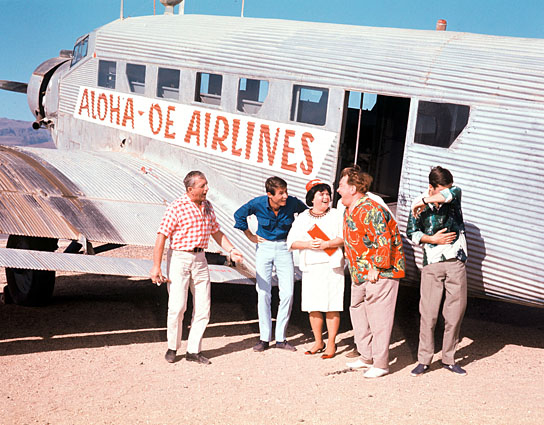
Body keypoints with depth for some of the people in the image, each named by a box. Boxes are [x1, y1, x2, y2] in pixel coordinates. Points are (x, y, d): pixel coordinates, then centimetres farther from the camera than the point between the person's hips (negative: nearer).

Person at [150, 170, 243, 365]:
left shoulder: (207, 206, 9)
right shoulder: (176, 207, -11)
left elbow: (216, 232, 21)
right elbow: (161, 236, -14)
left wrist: (231, 250, 7)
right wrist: (156, 267, -19)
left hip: (200, 259, 6)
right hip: (179, 259, -6)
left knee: (203, 308, 4)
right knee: (177, 306, -7)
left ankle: (193, 350, 14)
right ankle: (172, 347, 13)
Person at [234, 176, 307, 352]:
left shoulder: (292, 203, -14)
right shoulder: (258, 203, -14)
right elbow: (239, 215, 6)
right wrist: (251, 237, 6)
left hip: (284, 248, 1)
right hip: (264, 248, 0)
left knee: (288, 294, -5)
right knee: (263, 293, -2)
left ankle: (280, 338, 7)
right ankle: (264, 338, 8)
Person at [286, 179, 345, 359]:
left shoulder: (336, 215, 6)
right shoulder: (302, 218, 11)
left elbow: (344, 238, -4)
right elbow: (291, 242, 4)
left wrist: (326, 244, -17)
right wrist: (308, 244, -13)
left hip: (331, 265, -2)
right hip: (310, 267, 2)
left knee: (331, 307, -3)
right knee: (313, 307, 5)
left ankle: (331, 344, 7)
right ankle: (318, 342, 18)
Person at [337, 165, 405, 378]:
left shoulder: (371, 210, -21)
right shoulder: (348, 211, 11)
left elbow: (383, 241, -25)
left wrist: (377, 268, -20)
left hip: (381, 272, -10)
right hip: (360, 273, 10)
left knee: (378, 317, -6)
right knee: (358, 311, 15)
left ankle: (380, 364, 1)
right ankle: (367, 357, 26)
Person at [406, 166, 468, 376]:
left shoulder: (454, 197, -2)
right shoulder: (420, 205, -2)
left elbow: (455, 192, -28)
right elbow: (411, 232, 7)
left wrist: (424, 201, -26)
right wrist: (433, 239, -8)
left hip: (456, 262, 1)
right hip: (431, 264, -1)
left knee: (455, 312, 4)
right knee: (428, 313, -4)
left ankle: (448, 358, 18)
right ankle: (424, 360, 7)